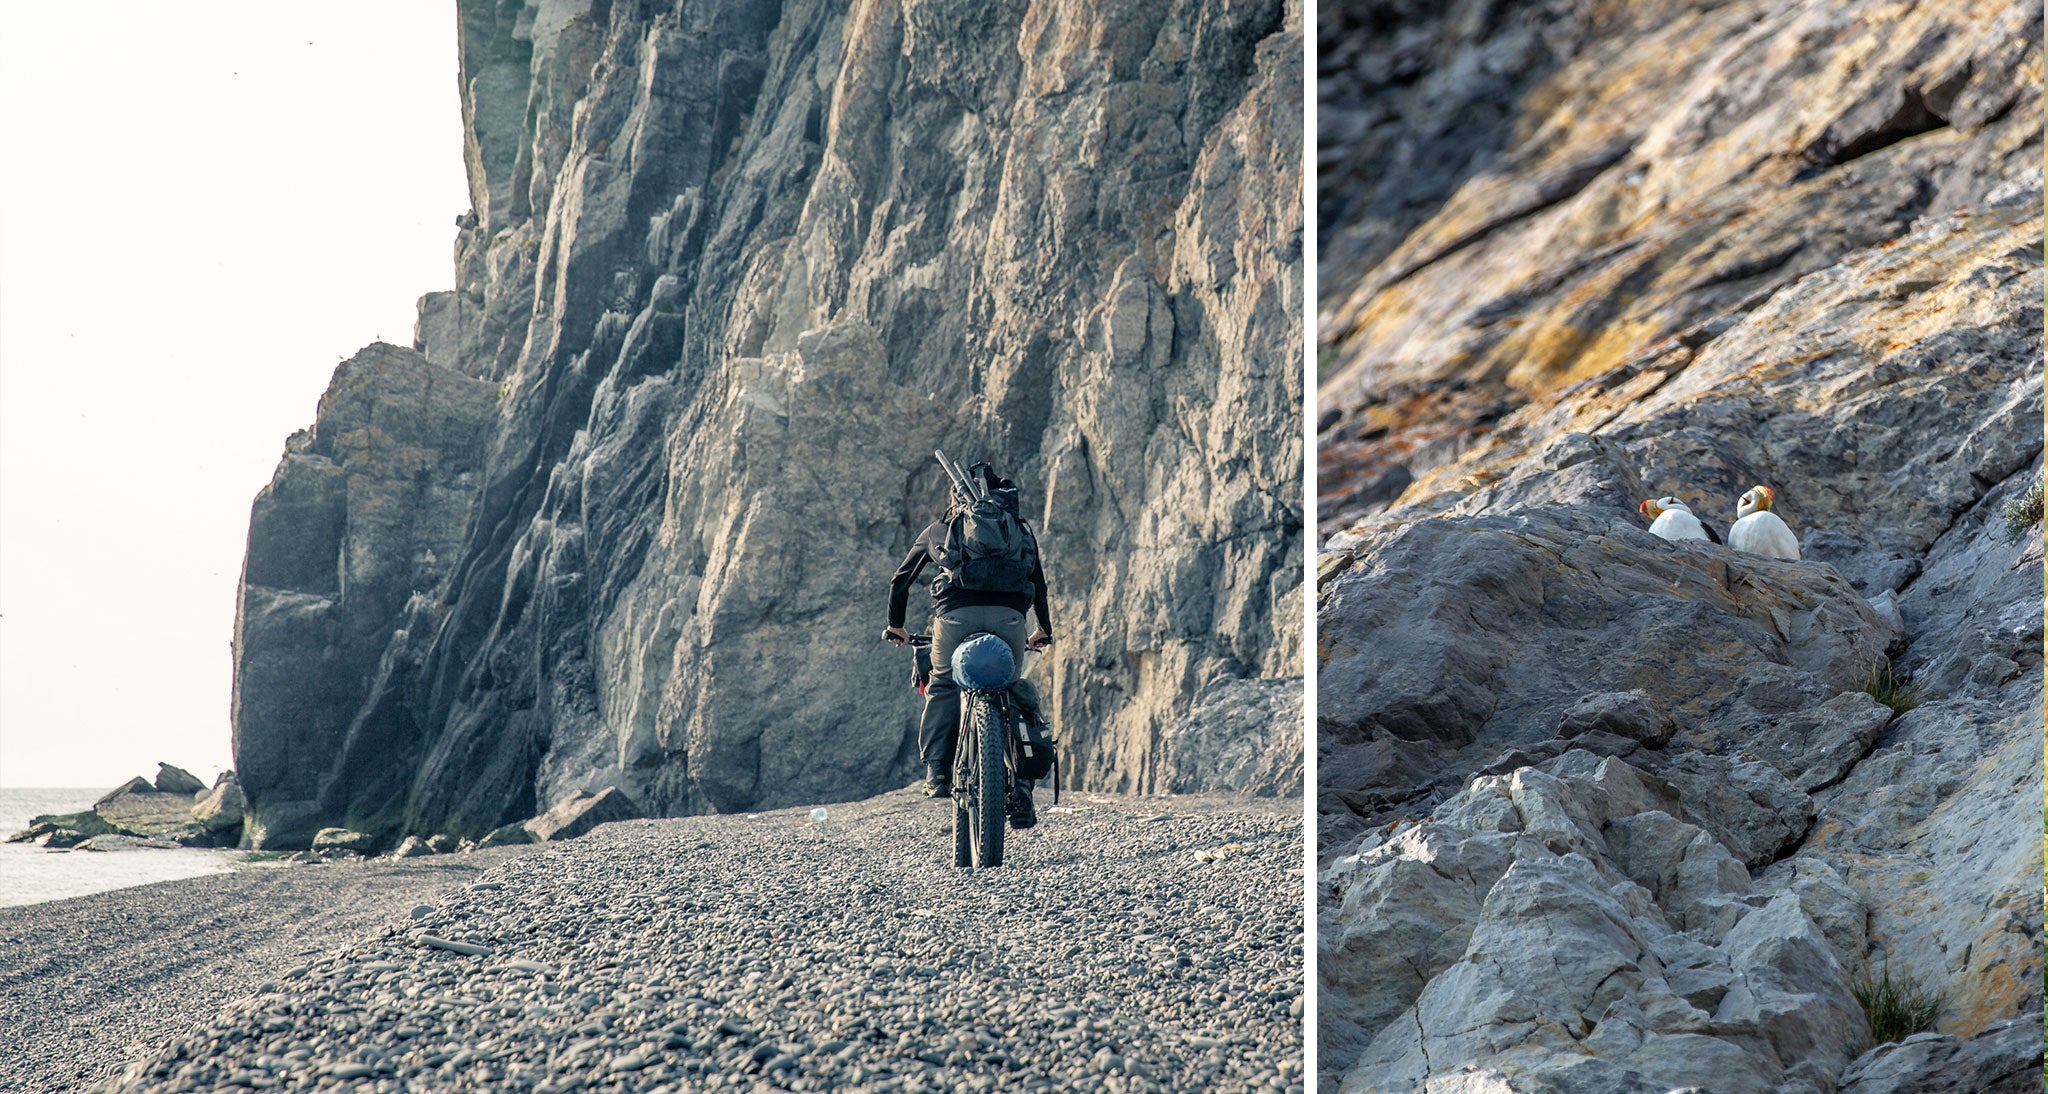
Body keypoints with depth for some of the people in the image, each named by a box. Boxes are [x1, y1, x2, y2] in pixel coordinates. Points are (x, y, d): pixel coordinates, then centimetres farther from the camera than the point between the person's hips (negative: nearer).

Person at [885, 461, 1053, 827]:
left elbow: (901, 580, 32)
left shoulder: (939, 529, 28)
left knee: (943, 687, 17)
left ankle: (937, 771, 3)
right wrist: (1044, 630, 54)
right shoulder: (1020, 528, 31)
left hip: (957, 612, -1)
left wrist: (896, 626, 46)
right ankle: (1019, 783, 4)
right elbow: (1039, 584, 40)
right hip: (1009, 615, 1)